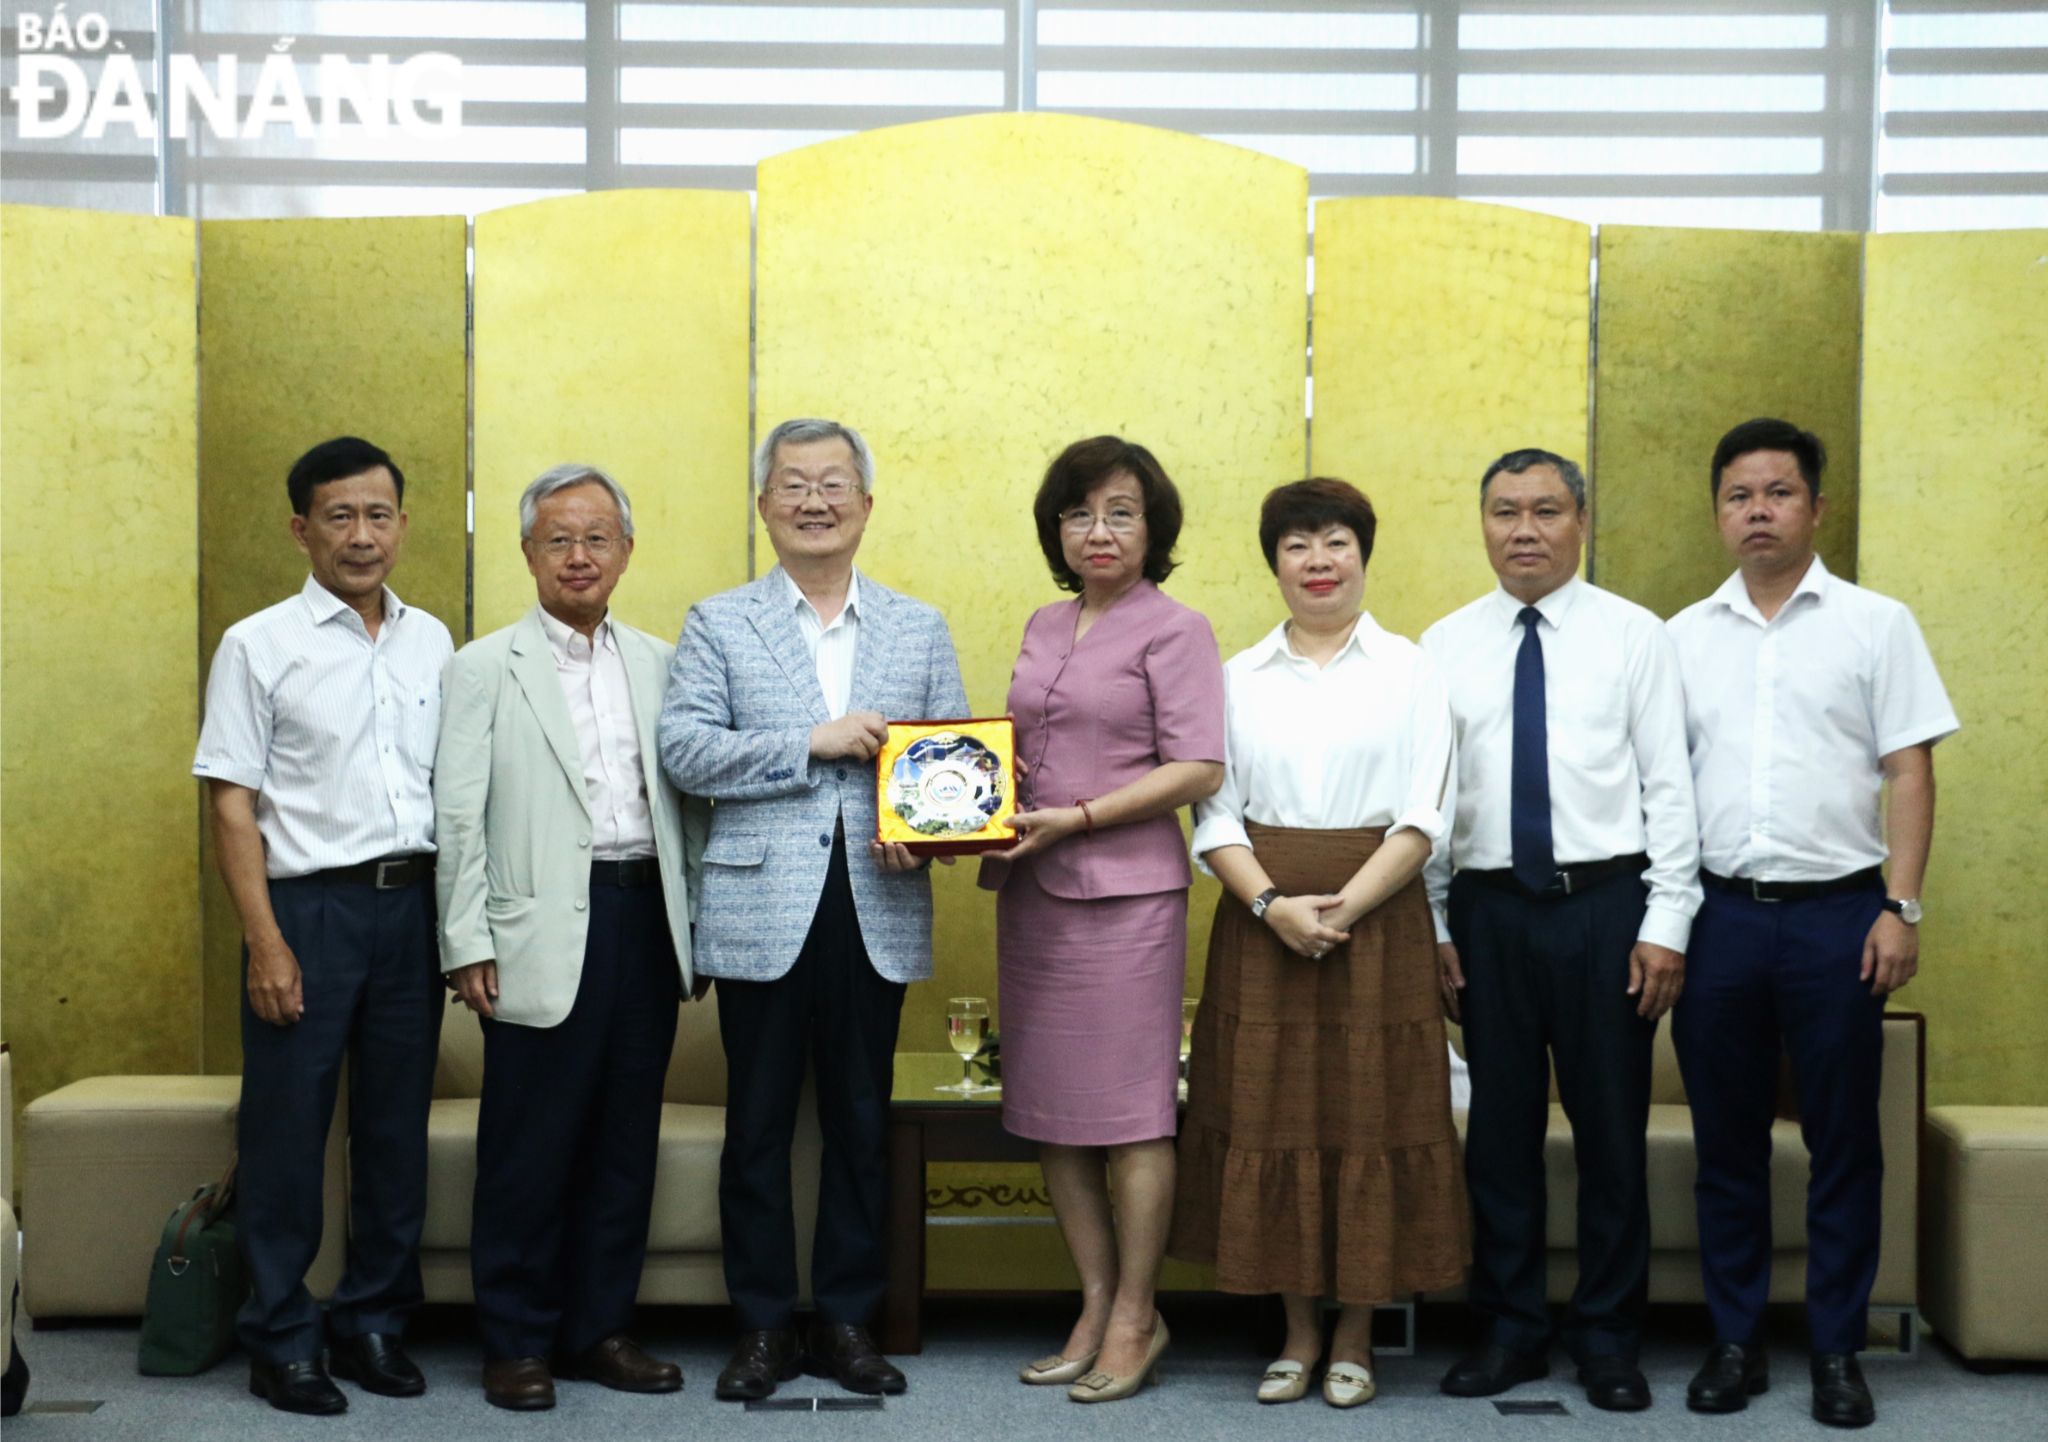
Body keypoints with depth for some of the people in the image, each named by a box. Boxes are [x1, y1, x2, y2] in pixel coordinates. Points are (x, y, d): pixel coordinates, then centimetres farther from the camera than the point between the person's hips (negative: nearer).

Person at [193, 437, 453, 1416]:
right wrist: (265, 942, -12)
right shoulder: (259, 646, -3)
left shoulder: (431, 642, 9)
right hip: (310, 904, -4)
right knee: (287, 1130, 2)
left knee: (397, 1124, 10)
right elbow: (231, 803, -6)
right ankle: (279, 1338, 15)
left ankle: (375, 1320, 23)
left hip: (413, 903, 4)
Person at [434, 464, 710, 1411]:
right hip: (547, 933, -4)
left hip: (646, 919, 4)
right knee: (529, 1146, 1)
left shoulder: (659, 664, 13)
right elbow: (459, 817, -2)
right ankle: (516, 1342, 13)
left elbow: (689, 799, 13)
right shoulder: (486, 668, 2)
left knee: (625, 1141, 9)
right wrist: (468, 944, -8)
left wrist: (702, 920, 8)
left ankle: (600, 1328, 21)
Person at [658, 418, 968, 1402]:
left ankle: (847, 1320, 19)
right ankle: (764, 1327, 16)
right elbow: (682, 748, -6)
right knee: (758, 1125, 4)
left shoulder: (919, 630, 13)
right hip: (762, 914, -1)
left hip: (879, 913, 2)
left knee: (861, 1124, 8)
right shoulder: (717, 625, 7)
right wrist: (814, 744, -14)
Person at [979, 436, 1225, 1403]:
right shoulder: (1043, 627, 16)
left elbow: (1198, 769, -11)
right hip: (1032, 890, 7)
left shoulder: (1174, 630, -3)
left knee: (1129, 1110, -2)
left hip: (1124, 889, -6)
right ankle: (1095, 1306, 19)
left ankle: (1135, 1318, 9)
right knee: (1051, 1111, 8)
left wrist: (1074, 819, -16)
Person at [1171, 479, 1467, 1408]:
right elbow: (1215, 815, 3)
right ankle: (1298, 1333, 18)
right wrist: (1274, 906, -13)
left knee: (1370, 1119, 1)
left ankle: (1355, 1340, 14)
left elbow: (1420, 819, -4)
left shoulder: (1409, 671, 3)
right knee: (1271, 1119, 4)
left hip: (1377, 919, -2)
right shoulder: (1239, 678, 9)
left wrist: (1342, 911, -15)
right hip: (1262, 922, 2)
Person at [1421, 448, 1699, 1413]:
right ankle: (1510, 1331, 22)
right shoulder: (1445, 647, 7)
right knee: (1500, 1128, 8)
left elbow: (1669, 786, -1)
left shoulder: (1634, 636, 2)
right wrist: (1431, 925, 3)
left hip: (1605, 907, -1)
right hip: (1488, 910, 2)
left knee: (1612, 1129, 5)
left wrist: (1666, 925, -7)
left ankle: (1607, 1340, 19)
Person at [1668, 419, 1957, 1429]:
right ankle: (1735, 1341, 20)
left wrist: (1901, 908, -9)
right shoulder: (1685, 637, 9)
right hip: (1719, 914, 2)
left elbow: (1908, 772, -1)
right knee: (1726, 1142, 9)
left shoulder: (1875, 624, 2)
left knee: (1843, 1143, 5)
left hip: (1836, 912, -2)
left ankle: (1837, 1351, 16)